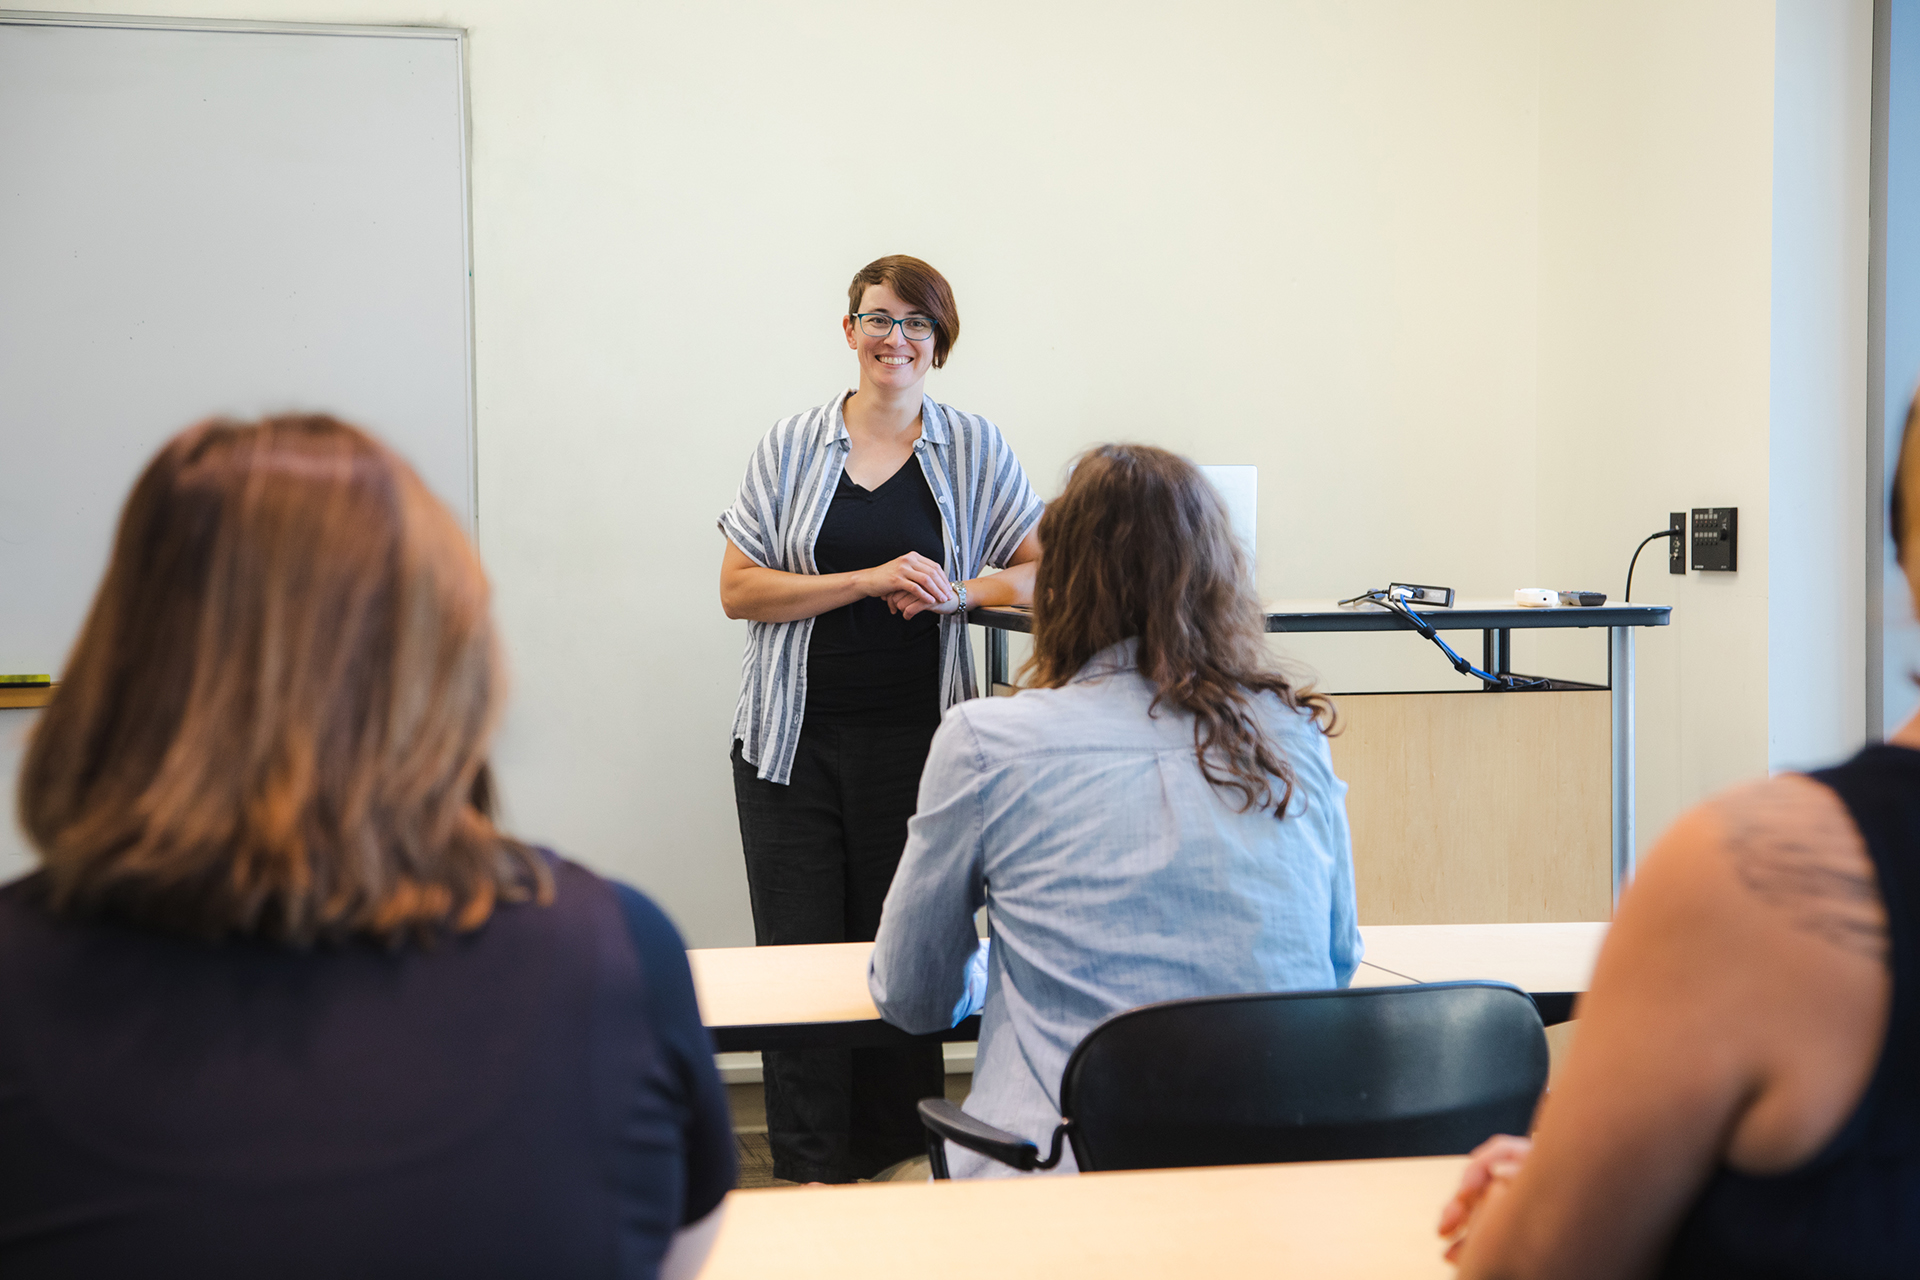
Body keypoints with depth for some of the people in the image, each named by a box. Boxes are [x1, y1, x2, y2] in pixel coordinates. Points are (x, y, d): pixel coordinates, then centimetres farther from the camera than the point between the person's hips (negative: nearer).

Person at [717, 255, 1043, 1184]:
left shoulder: (975, 449, 6)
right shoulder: (790, 447, 5)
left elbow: (1045, 571, 6)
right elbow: (738, 589, -1)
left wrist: (959, 592, -13)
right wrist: (868, 581, -13)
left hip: (917, 736, 0)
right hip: (796, 736, 0)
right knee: (800, 949, -1)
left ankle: (892, 1151, 17)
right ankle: (811, 1164, 8)